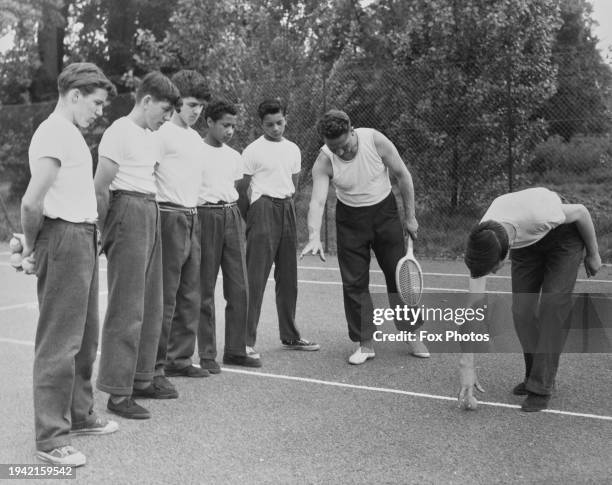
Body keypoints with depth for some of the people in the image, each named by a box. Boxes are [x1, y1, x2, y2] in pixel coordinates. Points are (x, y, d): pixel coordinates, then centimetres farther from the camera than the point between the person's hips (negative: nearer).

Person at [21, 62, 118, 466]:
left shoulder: (71, 134, 17)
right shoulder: (54, 133, -14)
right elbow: (32, 201, -22)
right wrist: (33, 243, -7)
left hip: (83, 239, 10)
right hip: (65, 237, -10)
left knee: (85, 337, 19)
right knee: (59, 342, -4)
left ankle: (80, 415, 34)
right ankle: (51, 439, 5)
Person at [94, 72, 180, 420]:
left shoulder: (150, 136, 18)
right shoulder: (120, 131, -8)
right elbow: (101, 187, -11)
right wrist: (106, 228, -7)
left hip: (151, 214, 9)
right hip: (129, 211, -9)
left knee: (152, 304, 12)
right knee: (127, 306, -7)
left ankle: (142, 378, 24)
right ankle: (118, 393, 0)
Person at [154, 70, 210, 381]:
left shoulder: (196, 138, 18)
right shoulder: (162, 133, -7)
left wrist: (193, 213, 14)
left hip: (192, 218, 8)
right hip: (169, 216, -8)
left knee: (190, 296, 11)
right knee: (165, 297, -6)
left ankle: (179, 359, 21)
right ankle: (154, 367, 2)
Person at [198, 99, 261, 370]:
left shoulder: (234, 156, 15)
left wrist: (242, 228, 12)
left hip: (232, 218, 6)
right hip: (205, 216, -5)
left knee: (239, 287, 4)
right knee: (205, 289, 0)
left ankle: (236, 350, 15)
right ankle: (207, 354, 9)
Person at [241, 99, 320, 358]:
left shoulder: (293, 149, 14)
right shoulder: (253, 151, -3)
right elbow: (242, 187, -1)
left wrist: (285, 199, 12)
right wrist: (253, 212, -5)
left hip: (287, 210, 6)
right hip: (263, 209, -6)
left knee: (288, 277, 10)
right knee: (255, 279, -9)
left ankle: (290, 336, 21)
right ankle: (246, 340, -5)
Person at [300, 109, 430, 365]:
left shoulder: (376, 141, -21)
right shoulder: (324, 161, -20)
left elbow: (402, 175, -8)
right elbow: (317, 200, -30)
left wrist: (410, 217, -5)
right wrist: (314, 237, -48)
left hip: (384, 211, 0)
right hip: (350, 219, 0)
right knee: (354, 283, -1)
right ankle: (365, 343, 13)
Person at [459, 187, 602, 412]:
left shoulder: (538, 215, -44)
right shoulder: (481, 242, -31)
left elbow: (581, 211, -20)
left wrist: (593, 254, -5)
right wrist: (466, 365, -28)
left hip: (563, 234, -3)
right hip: (526, 244, 3)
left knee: (552, 307, -15)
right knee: (521, 311, -6)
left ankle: (541, 387, -7)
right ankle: (533, 376, 14)